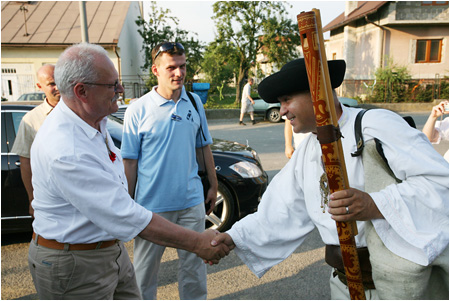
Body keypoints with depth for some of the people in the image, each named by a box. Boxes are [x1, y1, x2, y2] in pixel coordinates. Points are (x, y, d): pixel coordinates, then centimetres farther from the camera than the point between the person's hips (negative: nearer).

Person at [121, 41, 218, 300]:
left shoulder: (195, 102, 4)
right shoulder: (138, 109, -7)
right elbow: (130, 161, -5)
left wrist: (213, 185, 13)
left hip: (192, 201, 3)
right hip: (152, 204, -2)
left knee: (194, 264, 15)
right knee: (146, 268, 14)